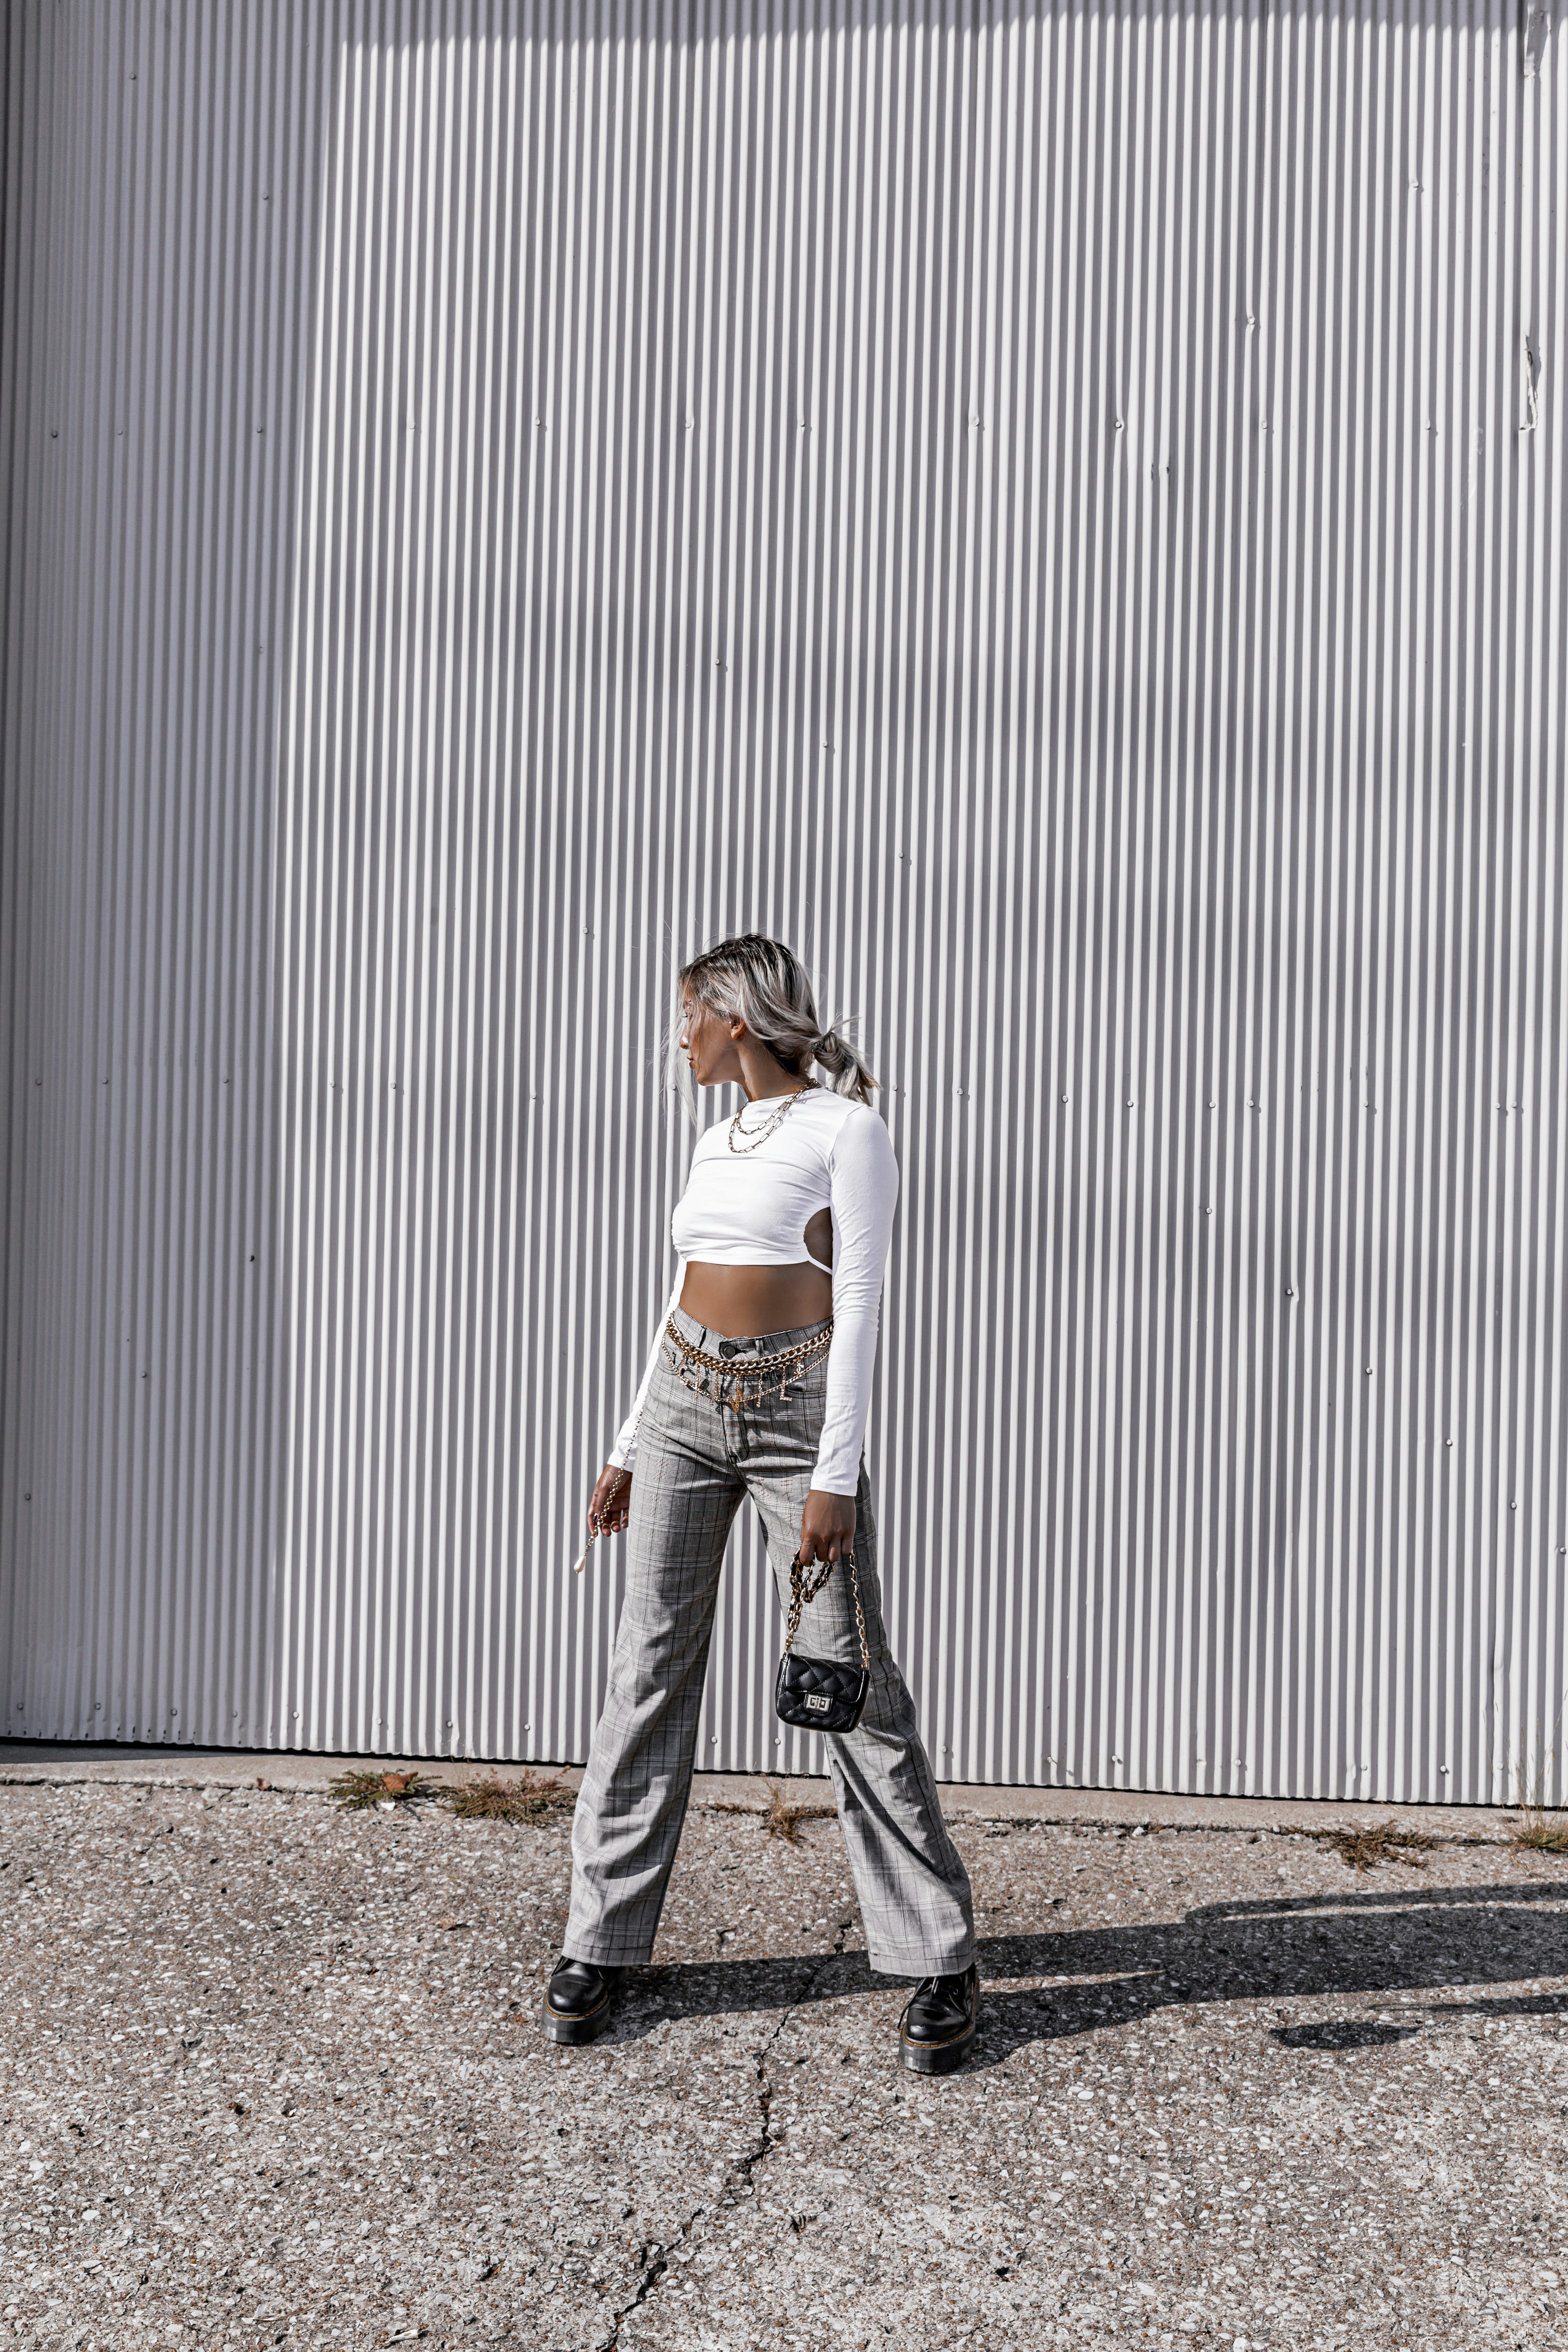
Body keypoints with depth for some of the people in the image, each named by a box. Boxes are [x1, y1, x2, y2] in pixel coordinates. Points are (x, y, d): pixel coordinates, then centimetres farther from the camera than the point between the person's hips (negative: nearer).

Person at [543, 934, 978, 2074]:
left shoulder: (846, 1128, -5)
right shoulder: (717, 1140, 14)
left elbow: (859, 1305, -12)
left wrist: (836, 1475, -18)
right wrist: (628, 1452, 17)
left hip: (798, 1411, -6)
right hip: (685, 1405, 6)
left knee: (853, 1682, -1)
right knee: (651, 1667, 7)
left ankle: (941, 1960, 14)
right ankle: (604, 1941, 21)